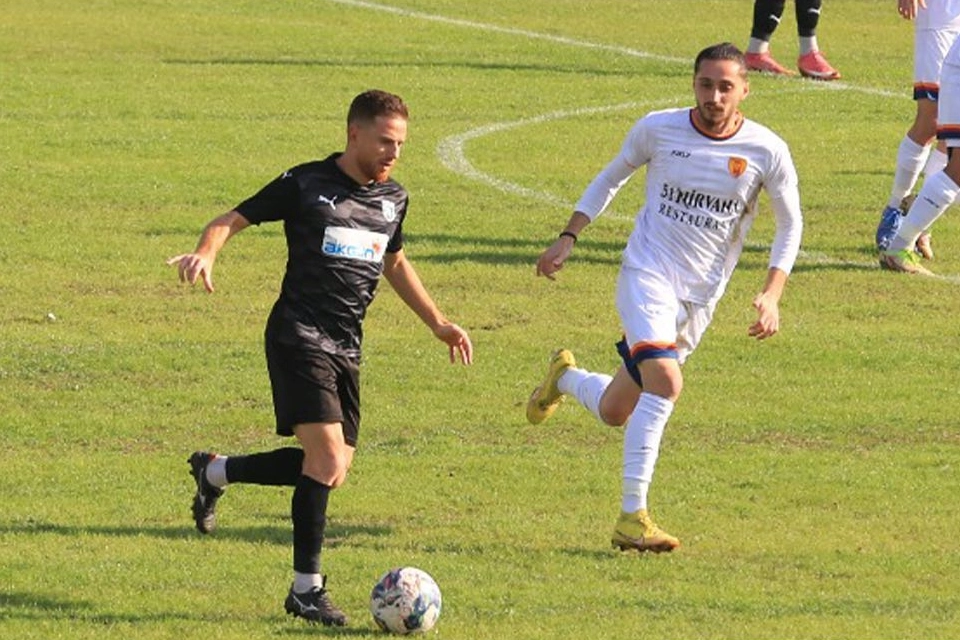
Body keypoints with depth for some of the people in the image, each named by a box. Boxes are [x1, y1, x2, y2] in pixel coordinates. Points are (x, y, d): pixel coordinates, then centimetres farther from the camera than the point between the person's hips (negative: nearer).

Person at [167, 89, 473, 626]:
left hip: (347, 349, 7)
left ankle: (215, 472, 29)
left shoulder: (393, 199, 12)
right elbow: (232, 220, -4)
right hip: (299, 337, -7)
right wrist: (206, 253, -26)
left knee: (331, 469, 7)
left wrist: (438, 323, 25)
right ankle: (307, 590, -7)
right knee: (328, 460, -17)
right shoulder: (306, 185, -6)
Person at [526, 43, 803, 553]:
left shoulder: (767, 152, -7)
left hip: (700, 299, 3)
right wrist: (569, 236, 6)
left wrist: (771, 295, -6)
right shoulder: (657, 129, -6)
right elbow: (613, 176, 12)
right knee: (665, 381, -28)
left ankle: (566, 378, 46)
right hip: (647, 275, -3)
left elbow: (790, 225, 5)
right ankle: (631, 518, -25)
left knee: (614, 412, 10)